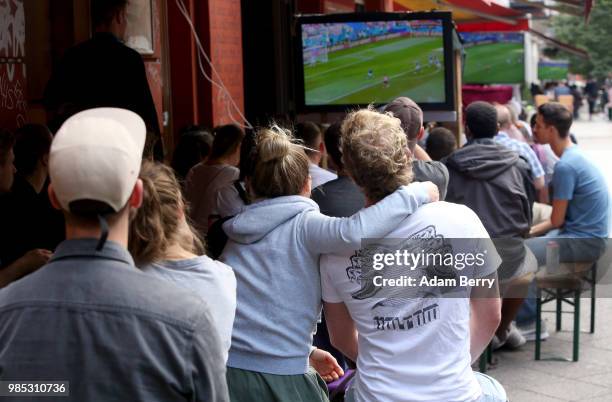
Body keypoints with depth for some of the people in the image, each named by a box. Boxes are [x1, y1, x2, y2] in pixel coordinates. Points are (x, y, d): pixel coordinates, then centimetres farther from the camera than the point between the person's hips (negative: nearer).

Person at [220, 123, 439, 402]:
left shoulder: (236, 236, 10)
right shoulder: (303, 225, -8)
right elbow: (353, 232, -30)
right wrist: (415, 194, -17)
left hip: (227, 373, 5)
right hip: (281, 379, -5)